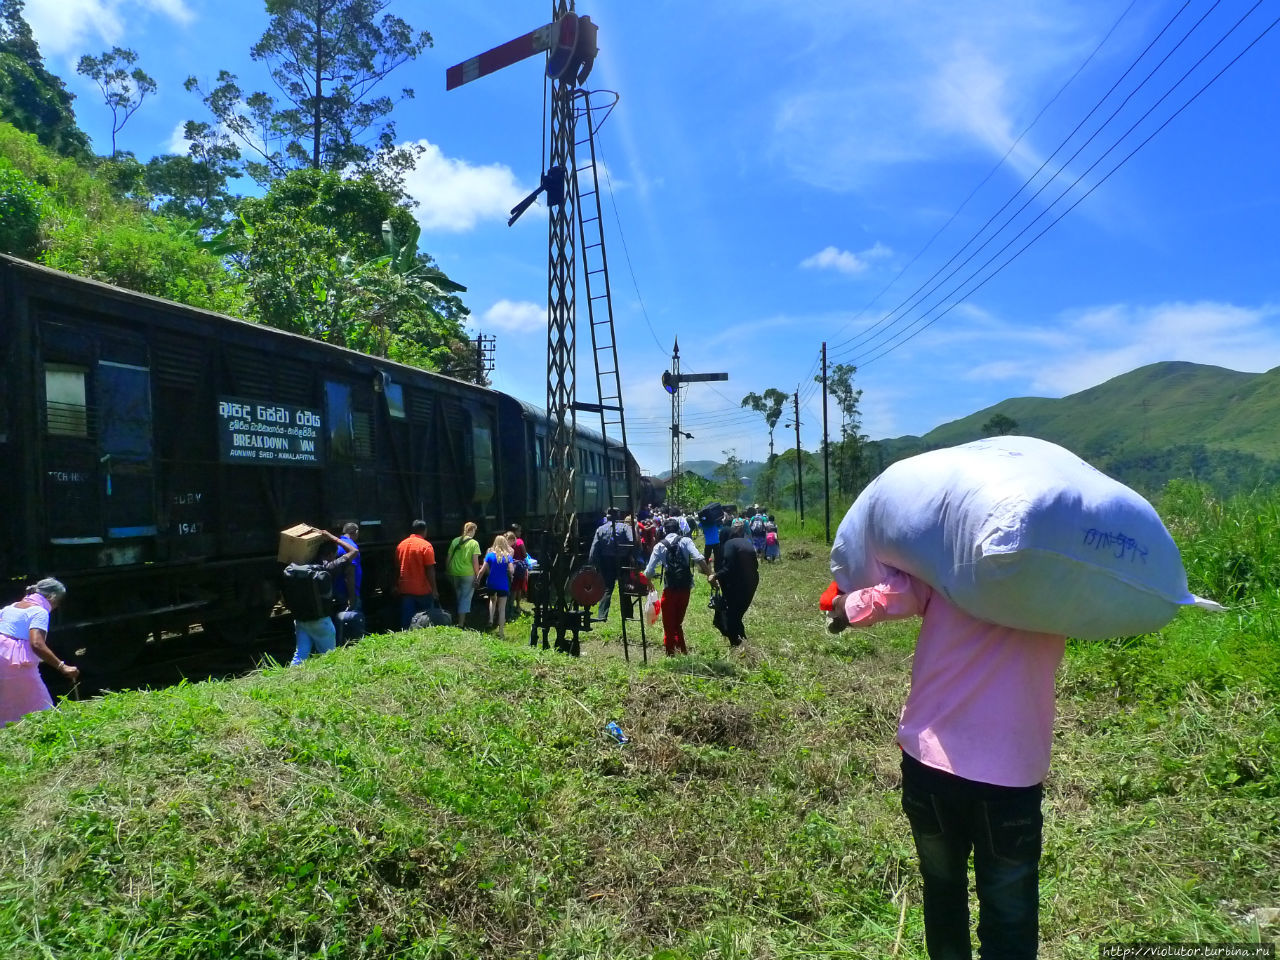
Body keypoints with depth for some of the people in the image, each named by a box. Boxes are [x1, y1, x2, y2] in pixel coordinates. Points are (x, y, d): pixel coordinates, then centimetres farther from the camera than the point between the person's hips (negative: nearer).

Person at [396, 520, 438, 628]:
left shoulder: (401, 545, 5)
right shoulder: (426, 546, -12)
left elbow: (397, 567, 12)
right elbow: (430, 570, -15)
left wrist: (397, 586, 22)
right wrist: (434, 589, -9)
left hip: (405, 590, 4)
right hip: (423, 590, -4)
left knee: (406, 621, 5)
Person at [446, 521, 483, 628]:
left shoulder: (455, 541, 5)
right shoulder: (474, 543, -8)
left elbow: (448, 558, 8)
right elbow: (475, 561, -11)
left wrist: (448, 570, 18)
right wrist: (478, 575, -5)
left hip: (455, 573, 5)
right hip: (468, 574, -5)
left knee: (459, 596, 20)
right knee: (466, 598, 1)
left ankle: (461, 620, 30)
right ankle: (461, 623, -2)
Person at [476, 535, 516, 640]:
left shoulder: (490, 555, -4)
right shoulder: (508, 556, -5)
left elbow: (483, 570, -8)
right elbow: (511, 571, -15)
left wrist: (477, 579, 4)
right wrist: (514, 566, 6)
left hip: (491, 584, 1)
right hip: (503, 585, -1)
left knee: (492, 600, 30)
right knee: (502, 608, 5)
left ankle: (491, 619, 9)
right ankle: (501, 633, 5)